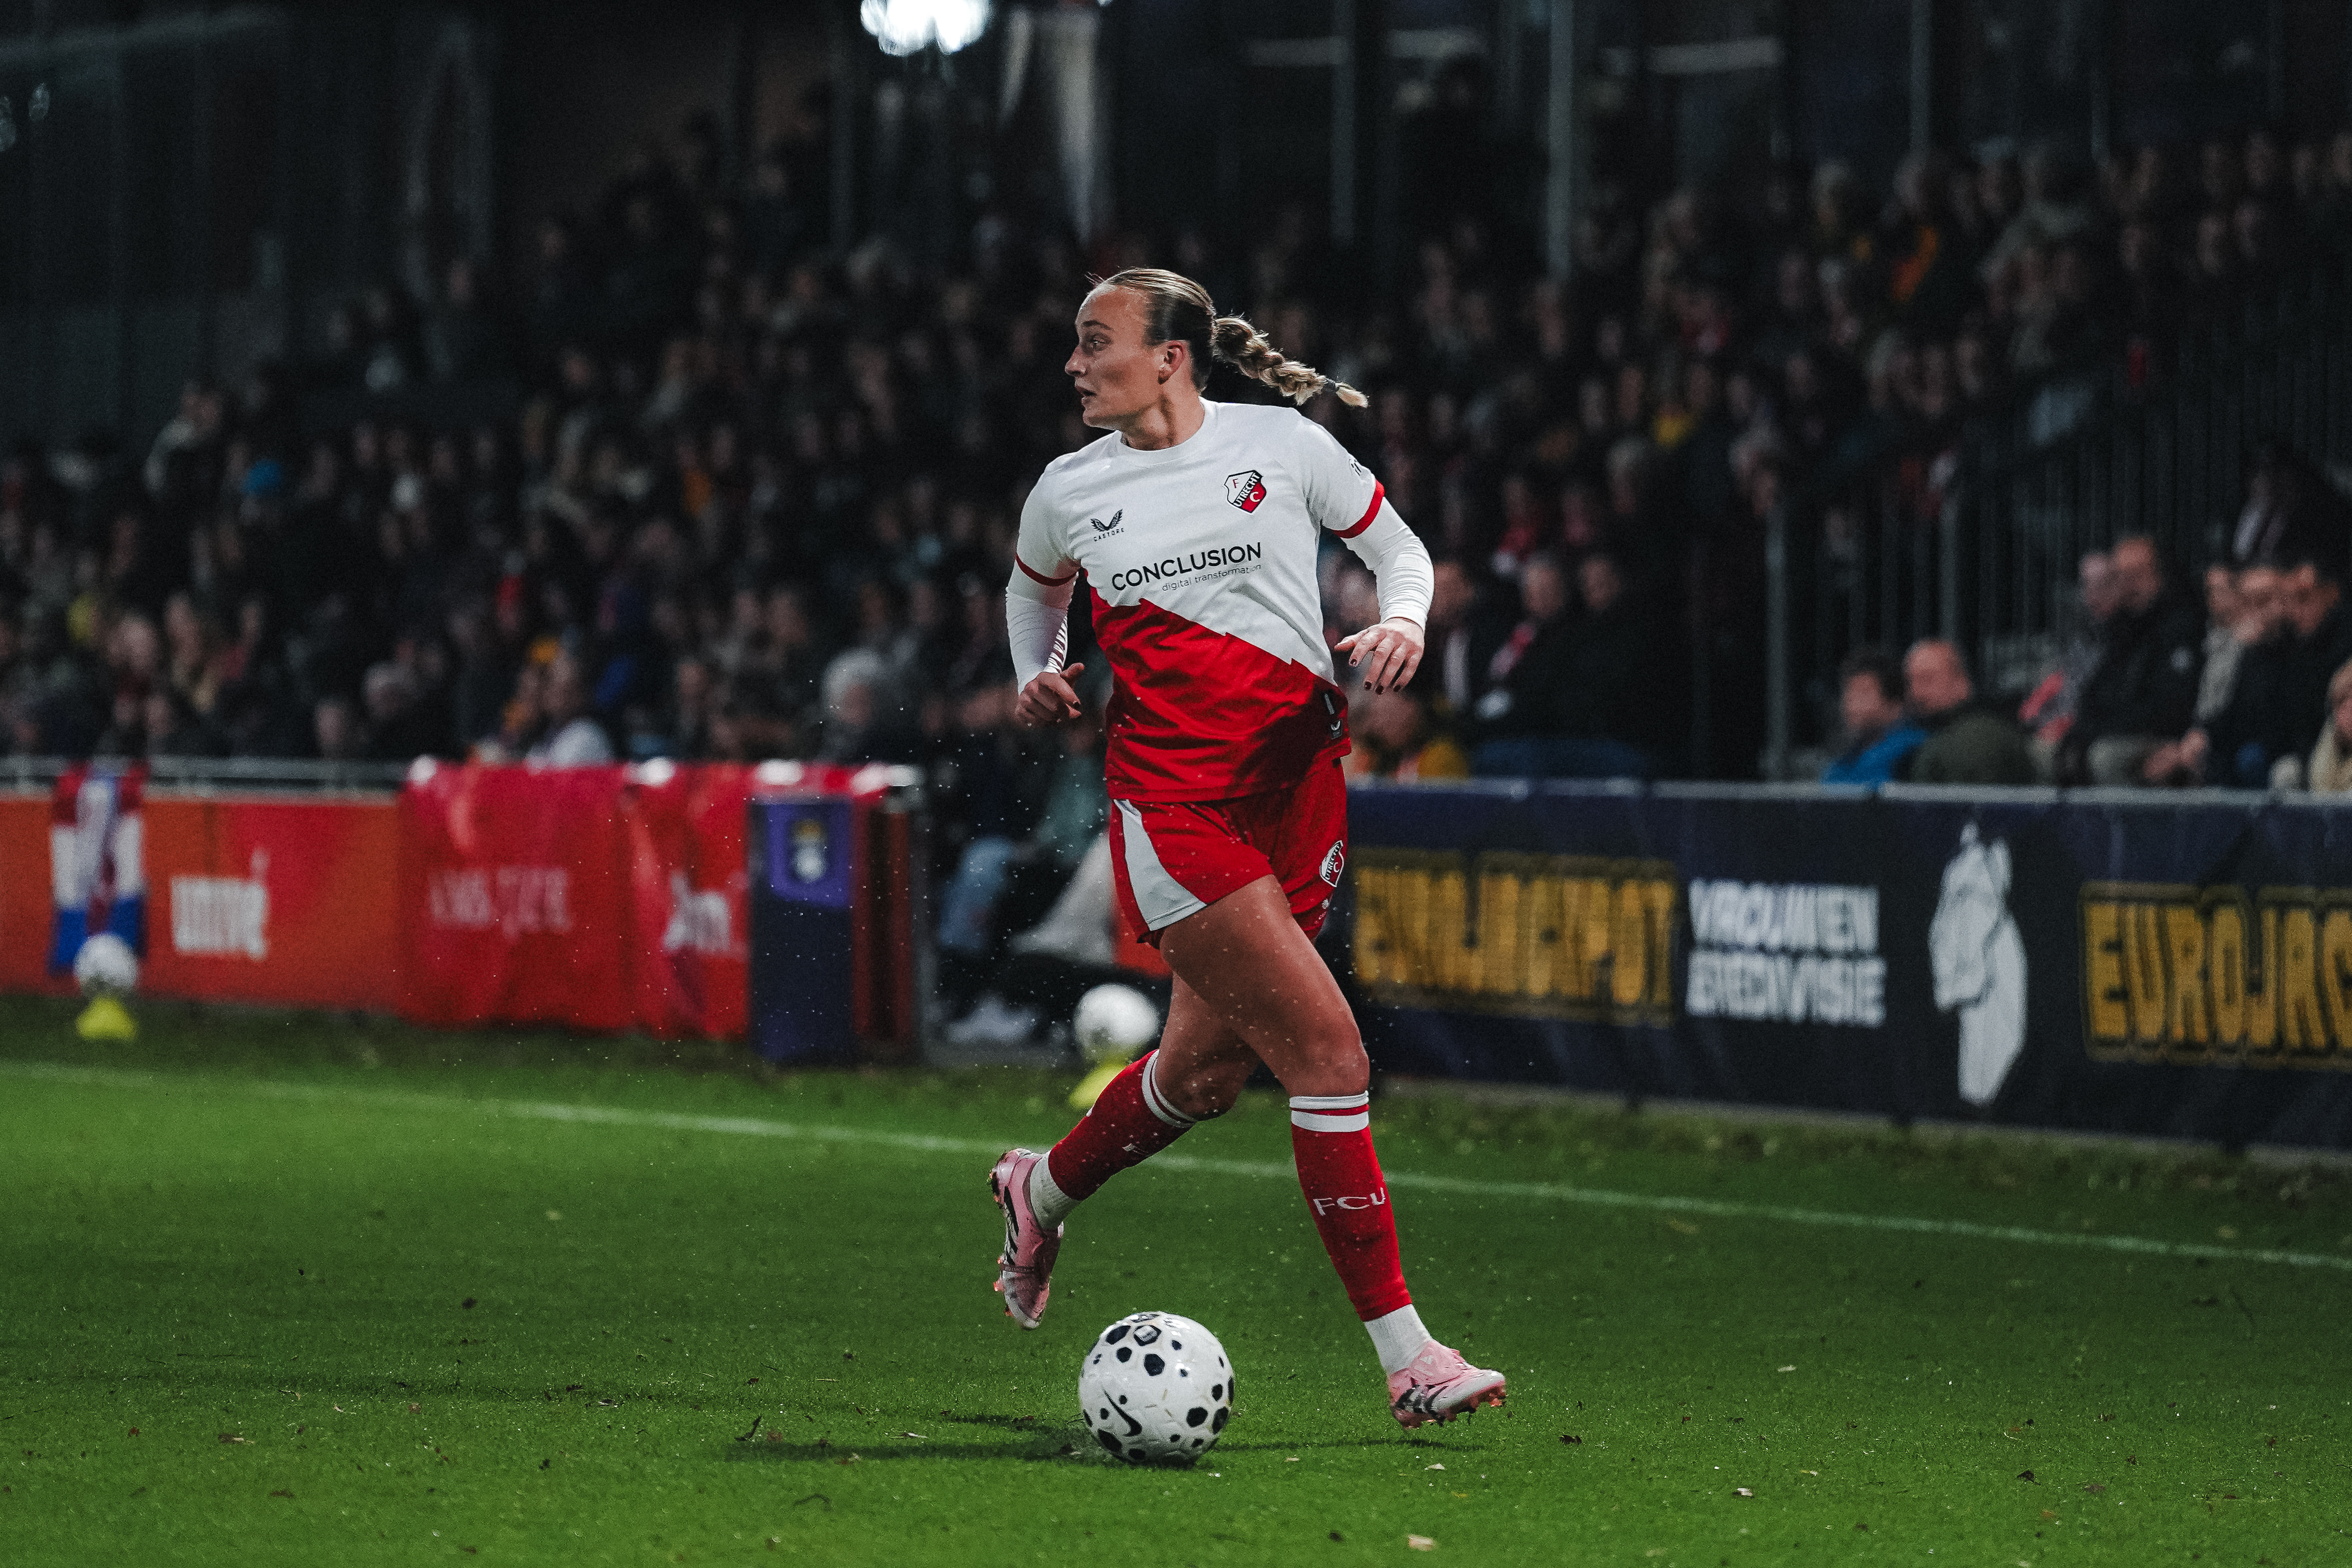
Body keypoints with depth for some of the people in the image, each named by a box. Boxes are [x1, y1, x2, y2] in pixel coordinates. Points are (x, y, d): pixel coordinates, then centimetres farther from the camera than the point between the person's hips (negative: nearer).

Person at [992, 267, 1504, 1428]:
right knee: (1325, 1046, -16)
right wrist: (1038, 675, 10)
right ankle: (1404, 1354, -13)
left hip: (1297, 786, 2)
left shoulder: (1283, 446, 2)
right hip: (1169, 798, -2)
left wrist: (1401, 622, -8)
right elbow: (1034, 587, 28)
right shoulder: (1070, 492, 6)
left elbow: (1399, 548, 12)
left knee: (1207, 1074, 11)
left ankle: (1043, 1189, 44)